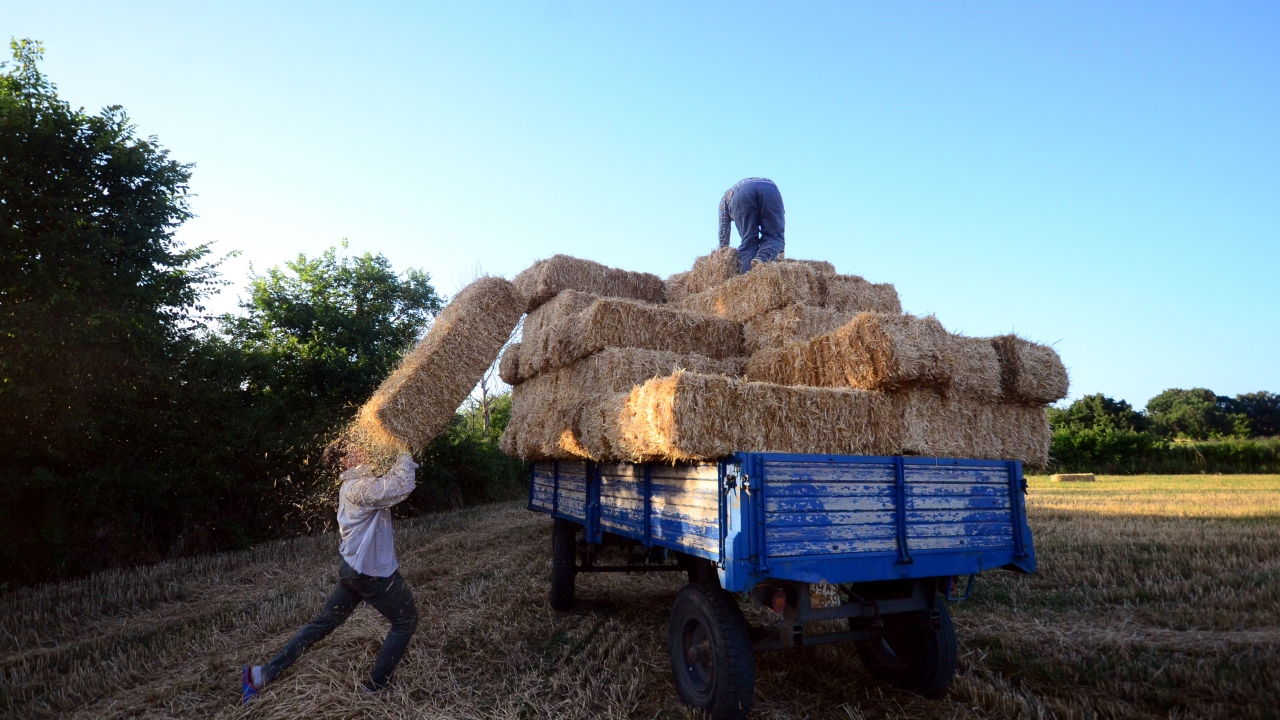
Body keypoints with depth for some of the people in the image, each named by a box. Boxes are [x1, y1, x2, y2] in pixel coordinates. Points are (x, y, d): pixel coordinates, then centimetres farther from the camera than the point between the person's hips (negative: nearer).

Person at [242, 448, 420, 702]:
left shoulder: (356, 483, 7)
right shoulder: (359, 488, -25)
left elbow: (392, 482, 13)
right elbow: (402, 487, -34)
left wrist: (402, 462, -3)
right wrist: (405, 458, -18)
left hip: (353, 569, 9)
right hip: (373, 573, -9)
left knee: (323, 623, 17)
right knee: (406, 621, 10)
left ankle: (263, 674, 21)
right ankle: (376, 685, 16)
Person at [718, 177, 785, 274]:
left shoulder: (726, 196, 40)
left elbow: (723, 230, 29)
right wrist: (780, 252, 38)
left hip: (742, 193, -1)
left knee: (748, 240, 6)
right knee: (773, 236, 7)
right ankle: (762, 260, -21)